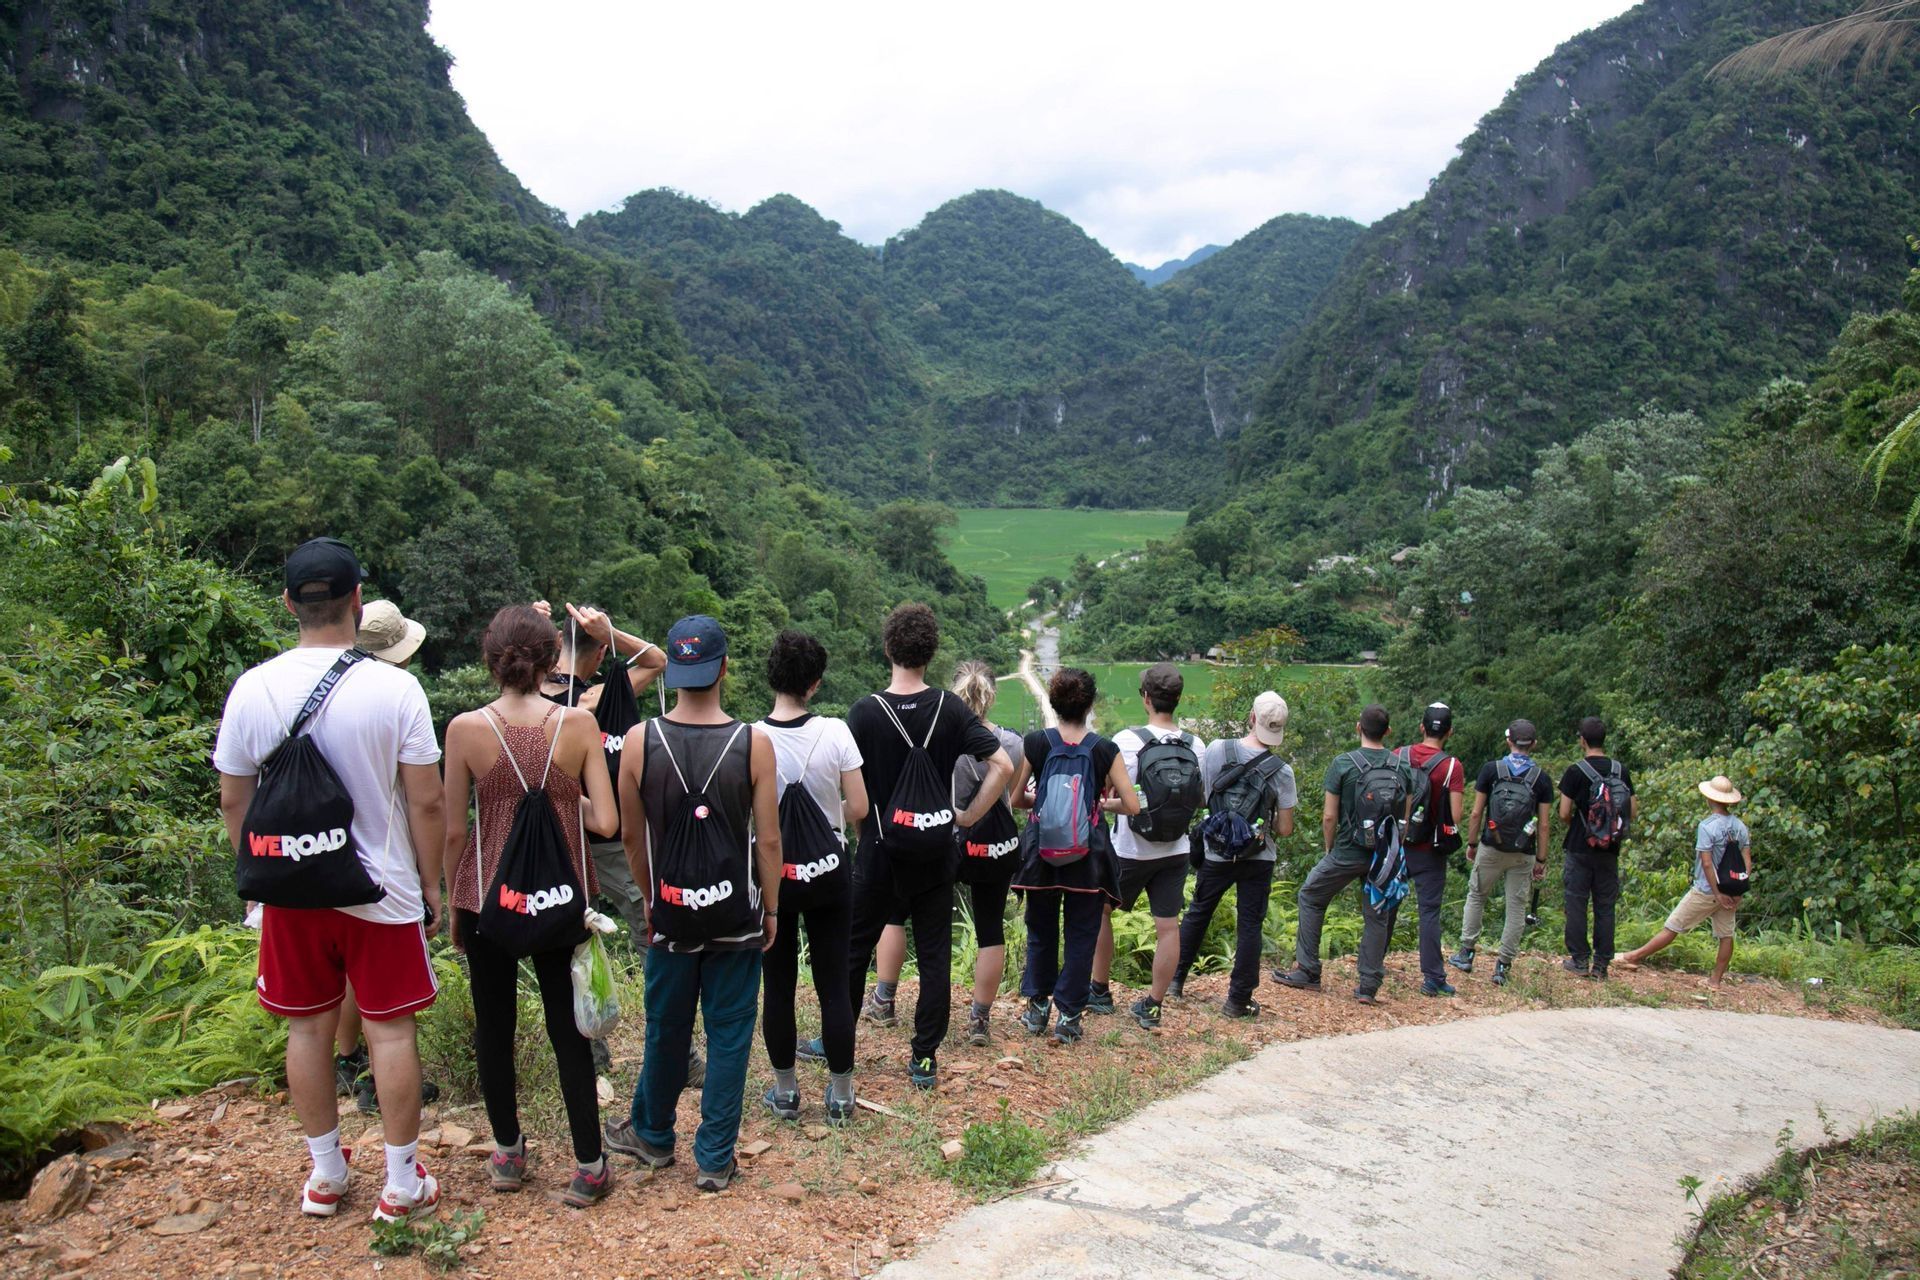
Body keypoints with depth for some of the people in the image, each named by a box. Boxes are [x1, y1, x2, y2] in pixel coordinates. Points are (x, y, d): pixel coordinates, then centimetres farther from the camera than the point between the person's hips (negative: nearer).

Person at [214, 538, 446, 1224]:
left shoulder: (252, 688, -7)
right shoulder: (394, 687, -16)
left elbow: (233, 801, 2)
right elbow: (426, 802, -12)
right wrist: (430, 884, 2)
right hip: (381, 890, -3)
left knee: (308, 1027, 16)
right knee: (389, 1029, 8)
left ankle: (325, 1174, 30)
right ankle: (402, 1184, 18)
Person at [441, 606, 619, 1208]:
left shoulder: (466, 729, -10)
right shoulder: (578, 723, -10)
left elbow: (453, 830, -5)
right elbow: (606, 821, -13)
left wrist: (454, 904, 8)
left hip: (487, 895, 0)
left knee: (494, 1024, 16)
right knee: (568, 1028, 9)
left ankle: (508, 1155, 30)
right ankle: (588, 1167, 14)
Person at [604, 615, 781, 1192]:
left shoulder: (640, 742, -9)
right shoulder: (754, 743, -13)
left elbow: (631, 834, 1)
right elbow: (768, 840, -9)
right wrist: (771, 910, 4)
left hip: (671, 913, 2)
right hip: (737, 917, -2)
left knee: (666, 1030, 18)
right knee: (728, 1034, 10)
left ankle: (652, 1135, 38)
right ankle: (714, 1159, 19)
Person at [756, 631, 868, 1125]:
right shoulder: (835, 732, -13)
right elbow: (858, 808, -10)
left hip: (770, 871, 0)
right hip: (827, 870, 0)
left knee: (778, 984, 12)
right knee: (833, 984, 9)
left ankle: (785, 1092, 24)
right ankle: (840, 1094, 18)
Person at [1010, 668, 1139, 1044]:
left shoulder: (1035, 743, -6)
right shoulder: (1105, 749, -7)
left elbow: (1016, 799, 1)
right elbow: (1132, 805, -8)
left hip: (1041, 851, 1)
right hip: (1088, 856, -1)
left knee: (1041, 932, 18)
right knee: (1080, 937, 9)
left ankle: (1037, 1008, 27)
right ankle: (1068, 1017, 12)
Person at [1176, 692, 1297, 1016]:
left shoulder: (1217, 750, -12)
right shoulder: (1282, 771, -14)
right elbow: (1285, 829, -10)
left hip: (1215, 854, 2)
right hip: (1258, 859, -2)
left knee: (1197, 914, 19)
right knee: (1249, 925, 8)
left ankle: (1176, 979, 30)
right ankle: (1238, 999, 11)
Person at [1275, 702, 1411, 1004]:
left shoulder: (1343, 764, -10)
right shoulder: (1403, 767, 1)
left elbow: (1329, 816, -8)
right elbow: (1406, 818, 5)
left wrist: (1329, 850, 7)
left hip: (1348, 853, -3)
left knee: (1310, 897, 15)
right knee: (1377, 916, 13)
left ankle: (1307, 972, 15)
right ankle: (1369, 986, 15)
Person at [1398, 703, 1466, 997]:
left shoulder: (1398, 756, -2)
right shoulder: (1452, 766, -12)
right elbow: (1455, 817, -15)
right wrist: (1460, 795, 4)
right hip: (1429, 851, -3)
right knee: (1430, 912, 1)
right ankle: (1433, 978, 2)